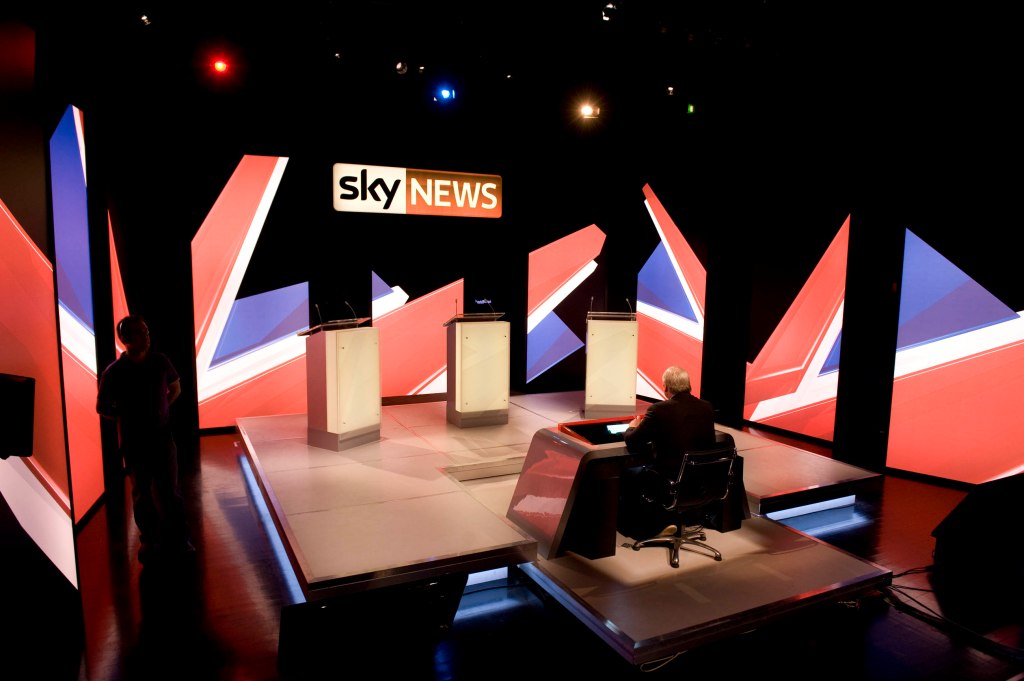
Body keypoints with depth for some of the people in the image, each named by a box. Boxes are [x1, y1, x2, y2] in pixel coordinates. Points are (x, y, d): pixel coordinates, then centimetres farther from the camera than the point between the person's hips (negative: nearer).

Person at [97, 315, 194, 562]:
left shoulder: (160, 361, -4)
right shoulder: (113, 372, -10)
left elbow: (175, 388, 14)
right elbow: (102, 408, 3)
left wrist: (163, 409, 1)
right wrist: (129, 417, -5)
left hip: (162, 437, 1)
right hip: (133, 441, -1)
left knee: (169, 490, 3)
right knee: (142, 493, 9)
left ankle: (177, 539, 15)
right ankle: (148, 540, 23)